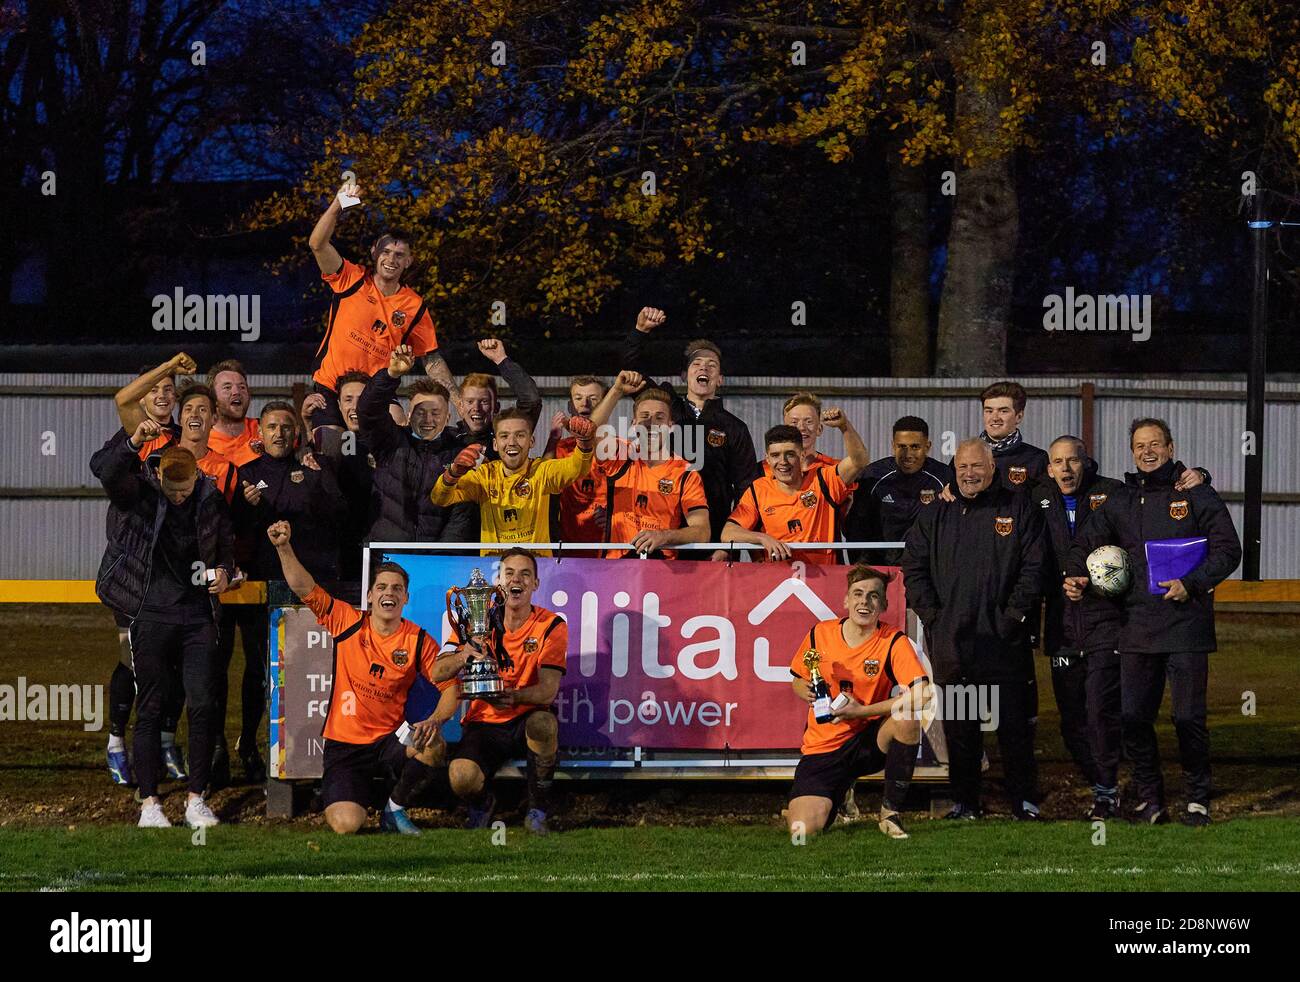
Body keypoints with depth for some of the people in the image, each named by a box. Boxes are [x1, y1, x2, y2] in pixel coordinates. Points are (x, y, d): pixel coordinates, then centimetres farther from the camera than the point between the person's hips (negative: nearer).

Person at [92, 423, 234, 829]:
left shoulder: (211, 499, 4)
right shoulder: (139, 491, -5)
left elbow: (227, 545, 19)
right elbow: (106, 472, -26)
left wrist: (224, 571, -3)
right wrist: (134, 443, -43)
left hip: (198, 613, 2)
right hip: (152, 615, -2)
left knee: (202, 706, -3)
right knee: (150, 709, 1)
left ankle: (196, 799, 6)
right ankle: (149, 803, 6)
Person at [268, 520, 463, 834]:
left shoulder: (419, 640, -3)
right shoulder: (348, 623, -2)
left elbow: (451, 686, -4)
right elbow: (305, 588, -5)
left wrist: (434, 721, -23)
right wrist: (284, 548, -19)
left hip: (390, 741, 1)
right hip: (344, 746, -1)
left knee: (434, 748, -32)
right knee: (346, 826, -22)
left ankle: (395, 810, -4)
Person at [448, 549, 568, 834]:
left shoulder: (551, 626, -4)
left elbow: (548, 690, -14)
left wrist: (513, 696, -36)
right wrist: (466, 654, -31)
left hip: (527, 719, -1)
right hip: (484, 723, 1)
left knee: (544, 723, -38)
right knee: (461, 779, -29)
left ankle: (538, 811, -15)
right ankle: (482, 804, 12)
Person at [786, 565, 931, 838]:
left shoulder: (893, 642, -11)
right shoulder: (820, 634, -3)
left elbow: (923, 695, -26)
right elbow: (797, 681, 15)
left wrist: (863, 710, -25)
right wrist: (809, 693, -9)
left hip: (869, 743, -1)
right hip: (822, 748, 1)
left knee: (907, 717, -34)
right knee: (803, 830, -20)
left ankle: (890, 810, -14)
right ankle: (843, 793, 20)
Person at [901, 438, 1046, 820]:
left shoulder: (1019, 510, 6)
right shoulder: (935, 516, 14)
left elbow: (1033, 567, 1)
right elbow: (913, 568, 11)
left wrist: (1013, 614, -7)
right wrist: (931, 614, 0)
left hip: (1003, 637, -2)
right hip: (951, 639, 2)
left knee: (1013, 721, -3)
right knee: (959, 726, 4)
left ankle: (1024, 799, 3)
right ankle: (965, 801, 10)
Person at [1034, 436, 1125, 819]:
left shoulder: (1111, 494, 1)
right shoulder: (1039, 499, 11)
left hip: (1105, 619, -4)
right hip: (1062, 625, 4)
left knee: (1100, 710, -13)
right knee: (1072, 720, 5)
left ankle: (1107, 791, -4)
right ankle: (1100, 787, 18)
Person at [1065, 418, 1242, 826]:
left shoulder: (1196, 495, 2)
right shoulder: (1120, 501, 13)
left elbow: (1227, 550, -2)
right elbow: (1086, 543, 20)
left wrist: (1191, 584, -14)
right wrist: (1076, 575, -1)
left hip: (1185, 623, -4)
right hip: (1137, 627, 4)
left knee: (1188, 718, -3)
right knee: (1133, 718, 3)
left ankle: (1198, 800, 8)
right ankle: (1149, 801, 14)